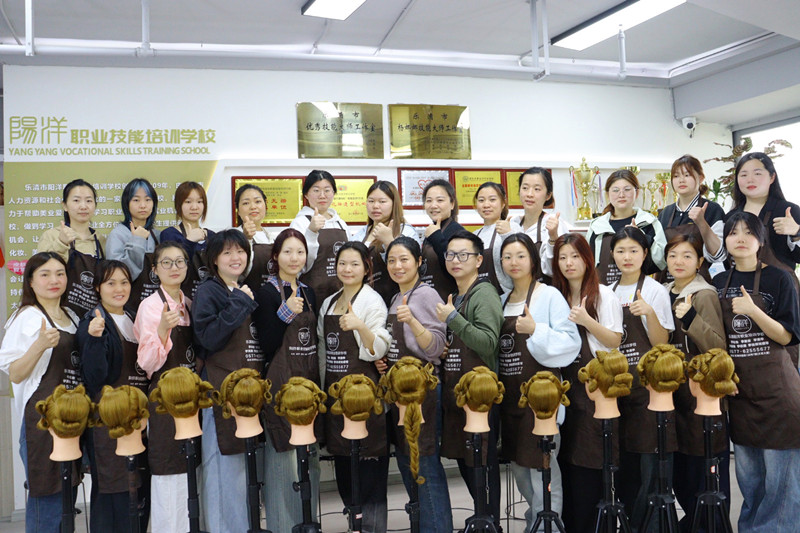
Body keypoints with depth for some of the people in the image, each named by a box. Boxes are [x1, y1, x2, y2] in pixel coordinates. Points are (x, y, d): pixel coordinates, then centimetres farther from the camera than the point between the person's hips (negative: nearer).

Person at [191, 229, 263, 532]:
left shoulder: (249, 292, 17)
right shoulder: (208, 292, -4)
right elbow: (208, 337, -18)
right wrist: (238, 304, -16)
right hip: (222, 389, -7)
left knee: (247, 468, 14)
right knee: (226, 466, -5)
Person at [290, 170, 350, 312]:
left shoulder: (341, 224, 14)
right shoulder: (300, 222, -5)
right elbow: (301, 265, -17)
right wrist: (311, 231, -28)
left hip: (341, 293, 5)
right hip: (314, 293, -5)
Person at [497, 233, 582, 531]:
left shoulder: (549, 295, -6)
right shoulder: (502, 300, 14)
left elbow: (571, 342, -14)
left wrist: (535, 331, -25)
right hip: (509, 395, 7)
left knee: (541, 467, -3)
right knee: (517, 465, 17)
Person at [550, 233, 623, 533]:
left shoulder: (603, 295, -1)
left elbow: (615, 341, -6)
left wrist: (587, 321, -18)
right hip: (563, 384, 5)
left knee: (588, 465, -4)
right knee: (565, 461, 6)